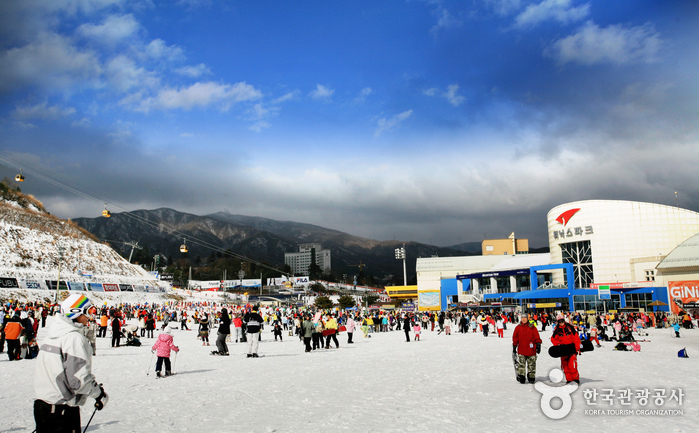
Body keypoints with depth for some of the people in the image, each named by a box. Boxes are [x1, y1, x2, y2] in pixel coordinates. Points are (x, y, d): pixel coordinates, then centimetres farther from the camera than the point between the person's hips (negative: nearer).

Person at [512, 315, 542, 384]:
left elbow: (536, 337, 4)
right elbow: (515, 338, 11)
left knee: (531, 364, 7)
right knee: (521, 364, -5)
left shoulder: (532, 327, 2)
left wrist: (538, 345, -2)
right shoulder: (518, 328, 6)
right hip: (521, 350, 0)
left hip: (531, 350, 0)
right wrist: (514, 346, 10)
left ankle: (531, 377, 17)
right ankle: (521, 377, -3)